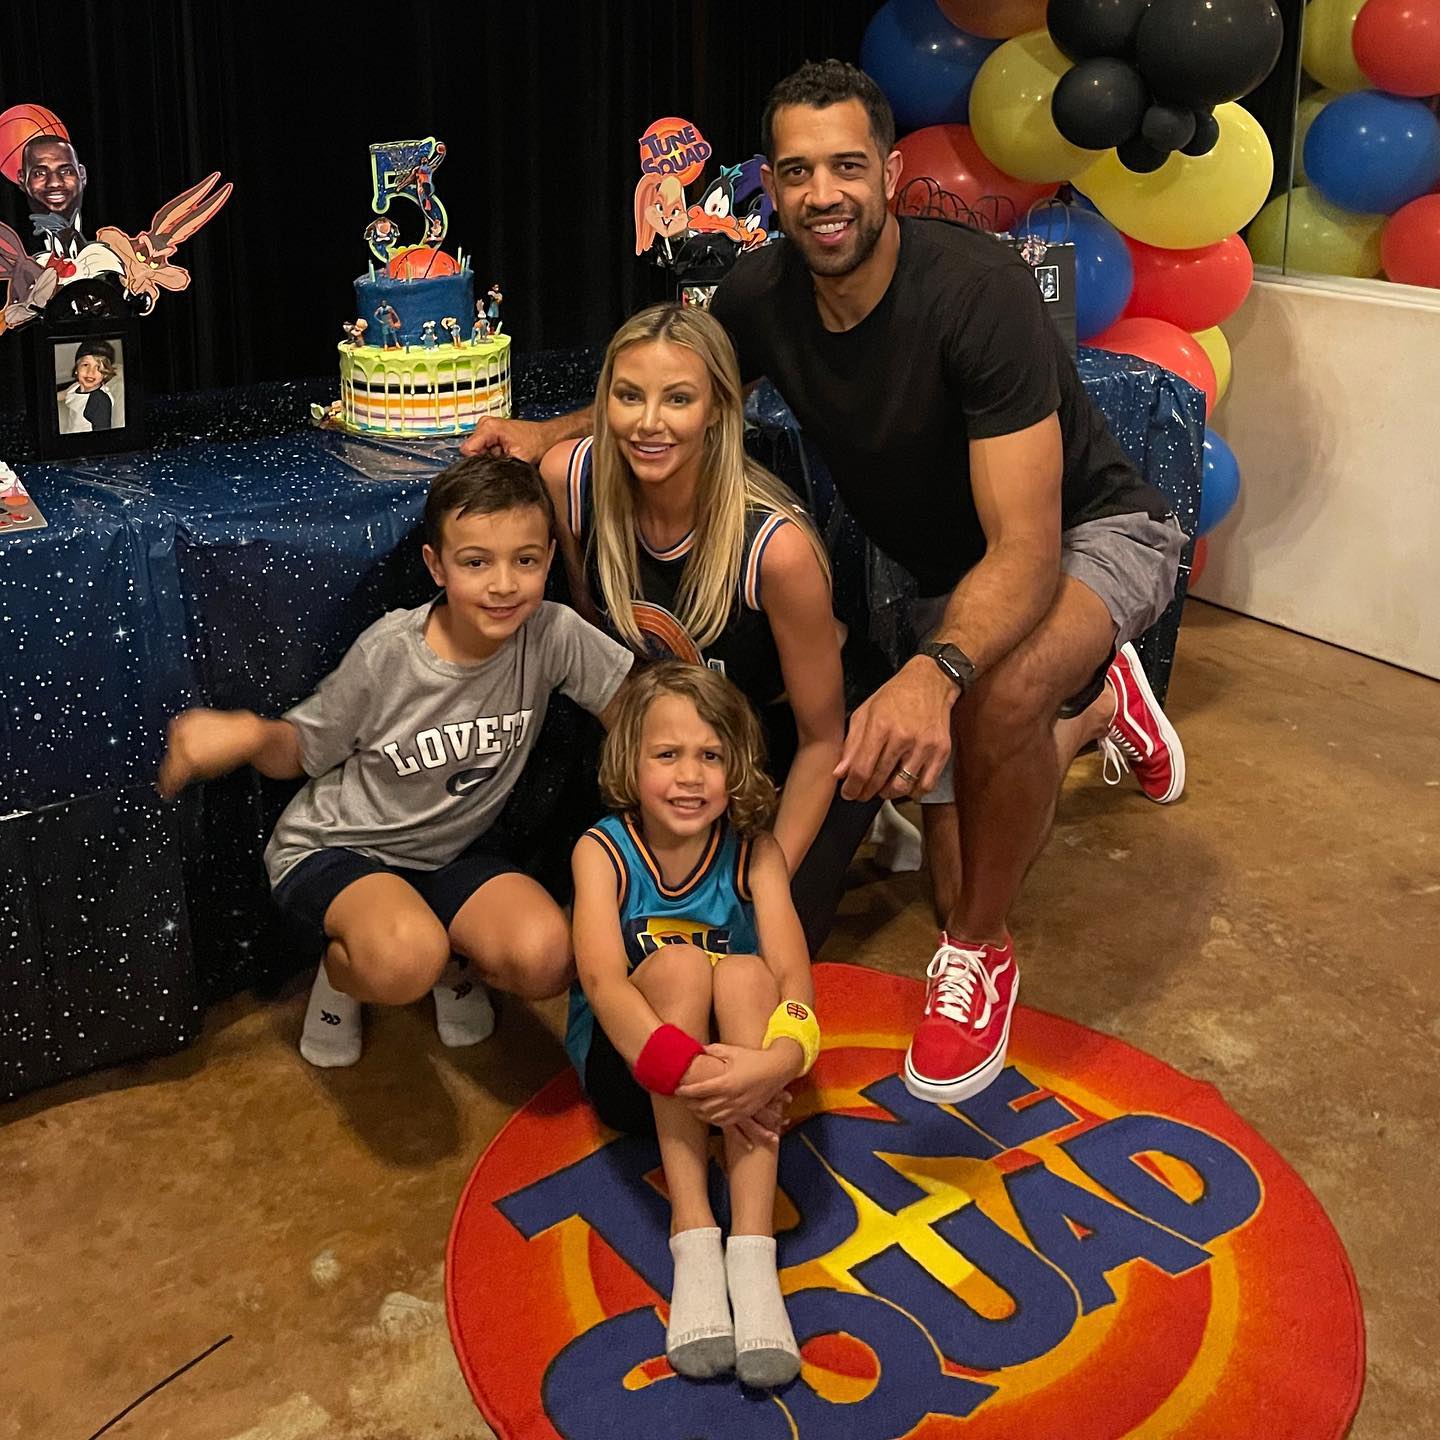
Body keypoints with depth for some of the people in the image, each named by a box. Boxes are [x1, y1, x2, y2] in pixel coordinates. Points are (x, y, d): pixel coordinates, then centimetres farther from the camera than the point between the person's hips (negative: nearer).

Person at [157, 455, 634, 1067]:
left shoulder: (554, 634, -17)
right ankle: (341, 976, 3)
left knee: (545, 961, -25)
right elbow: (297, 752, -7)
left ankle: (455, 964, 12)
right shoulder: (387, 652, -21)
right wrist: (250, 734, -30)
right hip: (334, 849, -3)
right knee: (404, 959, -36)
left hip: (449, 851, 3)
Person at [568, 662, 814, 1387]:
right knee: (677, 963, -30)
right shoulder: (603, 851, -13)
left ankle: (752, 1250, -34)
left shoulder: (755, 853, -10)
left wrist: (779, 1061, -46)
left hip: (730, 1056, 1)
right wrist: (681, 1066, -46)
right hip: (627, 1063, -1)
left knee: (745, 973, -30)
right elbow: (602, 979, -29)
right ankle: (693, 1238, -32)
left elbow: (791, 978, -23)